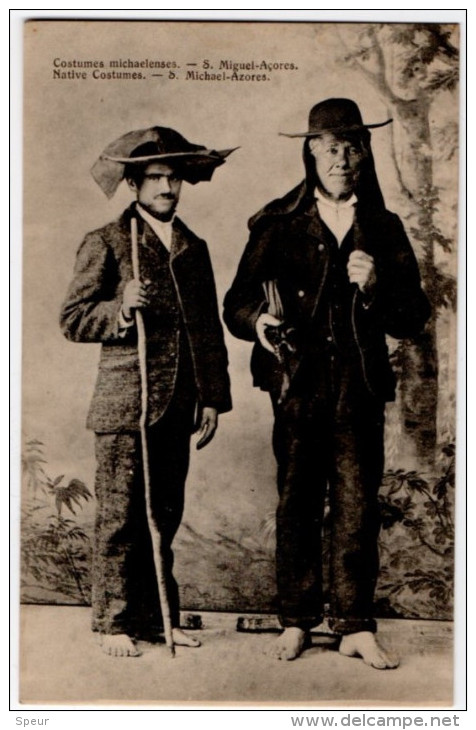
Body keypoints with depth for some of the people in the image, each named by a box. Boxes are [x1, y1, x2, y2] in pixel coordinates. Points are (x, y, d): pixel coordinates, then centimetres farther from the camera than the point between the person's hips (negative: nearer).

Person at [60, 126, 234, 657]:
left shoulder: (193, 248, 17)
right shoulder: (106, 243, 0)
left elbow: (210, 329, 19)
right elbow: (73, 319, -3)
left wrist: (213, 398, 14)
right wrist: (120, 309, -20)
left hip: (178, 406, 5)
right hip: (125, 404, -5)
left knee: (165, 515, 10)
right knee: (120, 518, 0)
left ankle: (159, 618, 21)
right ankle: (115, 623, 11)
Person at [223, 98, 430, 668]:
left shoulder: (384, 229, 10)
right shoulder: (278, 224, 5)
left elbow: (413, 319, 6)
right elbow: (237, 303, 3)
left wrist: (376, 288, -13)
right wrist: (259, 320, -19)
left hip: (361, 390, 1)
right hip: (298, 386, -1)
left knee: (357, 507, 1)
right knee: (296, 505, 6)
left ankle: (355, 626, 13)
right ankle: (297, 621, 20)